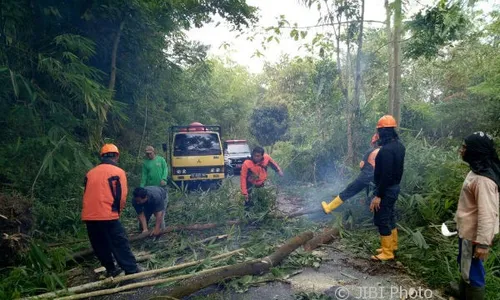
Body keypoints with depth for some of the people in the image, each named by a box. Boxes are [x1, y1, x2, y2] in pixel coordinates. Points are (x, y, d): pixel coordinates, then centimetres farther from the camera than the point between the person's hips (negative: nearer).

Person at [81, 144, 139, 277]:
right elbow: (121, 197, -6)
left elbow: (87, 195, 17)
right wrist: (117, 211, 12)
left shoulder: (90, 173, 13)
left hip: (89, 216, 5)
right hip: (107, 216, -5)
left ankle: (110, 270, 29)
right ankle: (132, 271, 5)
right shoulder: (118, 172, -3)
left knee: (101, 246, 18)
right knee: (120, 245, 2)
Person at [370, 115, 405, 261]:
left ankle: (387, 252, 9)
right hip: (394, 187, 10)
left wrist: (378, 195, -23)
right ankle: (392, 245, 33)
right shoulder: (399, 145, 6)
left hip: (386, 189, -10)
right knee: (390, 217, 20)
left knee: (382, 220, 0)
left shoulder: (386, 149, -25)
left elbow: (386, 175, -26)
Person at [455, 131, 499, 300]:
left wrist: (483, 242, -25)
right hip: (467, 231, 10)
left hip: (473, 234, -10)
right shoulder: (477, 171, 6)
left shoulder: (483, 179, -27)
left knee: (472, 272, 5)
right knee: (465, 268, 26)